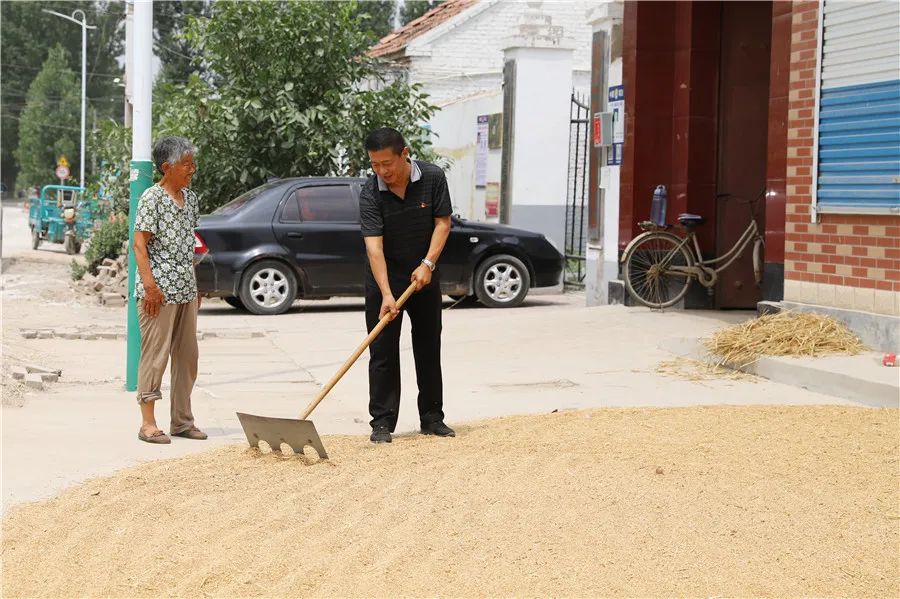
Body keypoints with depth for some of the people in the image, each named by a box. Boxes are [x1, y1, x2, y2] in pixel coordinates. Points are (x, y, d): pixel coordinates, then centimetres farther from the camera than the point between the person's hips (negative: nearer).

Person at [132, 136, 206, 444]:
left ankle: (182, 420, 20)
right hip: (159, 291, -8)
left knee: (187, 355, 11)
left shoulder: (190, 198, 13)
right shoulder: (152, 198, -10)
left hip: (186, 291, 8)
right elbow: (139, 243, -13)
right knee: (155, 355, -5)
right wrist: (150, 285, -20)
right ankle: (148, 424, 0)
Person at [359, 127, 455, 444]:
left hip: (424, 276, 3)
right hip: (384, 278, -2)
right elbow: (374, 246, -26)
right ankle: (382, 422, 0)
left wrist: (427, 264, -21)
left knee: (429, 346, 9)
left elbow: (443, 222, -8)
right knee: (382, 350, -4)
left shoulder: (433, 177, -12)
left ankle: (432, 417, 18)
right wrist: (386, 294, -35)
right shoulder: (370, 194, -20)